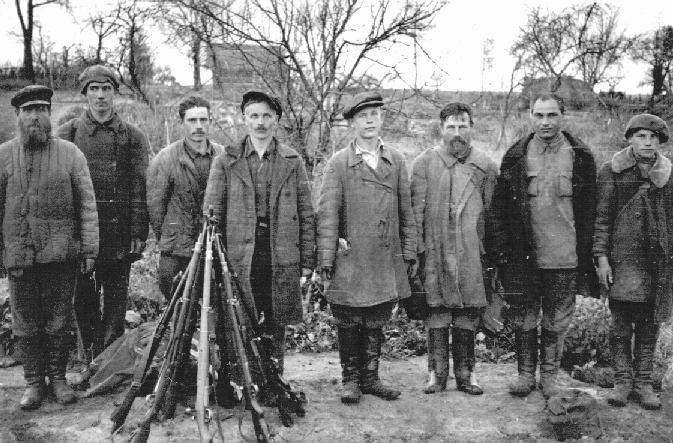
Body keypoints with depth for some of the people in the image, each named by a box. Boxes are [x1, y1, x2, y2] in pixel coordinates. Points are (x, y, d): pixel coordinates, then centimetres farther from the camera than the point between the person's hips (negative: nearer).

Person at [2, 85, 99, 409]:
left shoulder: (69, 153, 1)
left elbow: (87, 204, 0)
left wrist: (89, 249, -5)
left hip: (61, 252, -1)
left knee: (59, 321, 8)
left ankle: (58, 376, 24)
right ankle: (34, 381, 22)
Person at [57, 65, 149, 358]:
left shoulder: (132, 136, 7)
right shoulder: (68, 133, 8)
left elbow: (140, 188, 2)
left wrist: (139, 232, -5)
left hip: (119, 232, 0)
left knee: (116, 301, 4)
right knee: (83, 299, 4)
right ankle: (94, 358, 19)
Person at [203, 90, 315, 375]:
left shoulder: (292, 162, 8)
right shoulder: (226, 161, 6)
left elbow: (306, 214, 8)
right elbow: (211, 212, 4)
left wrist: (307, 260, 3)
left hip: (282, 258, 1)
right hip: (239, 257, -1)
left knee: (276, 327, 8)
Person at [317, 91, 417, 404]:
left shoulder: (396, 161, 10)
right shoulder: (338, 163, -1)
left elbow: (406, 210, 11)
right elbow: (327, 212, -4)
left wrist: (410, 252, 8)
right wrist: (326, 257, -9)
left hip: (387, 259, 3)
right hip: (350, 260, -3)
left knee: (376, 324, 11)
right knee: (349, 325, 4)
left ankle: (370, 378, 24)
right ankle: (350, 380, 19)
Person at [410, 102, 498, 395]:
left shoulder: (486, 167, 8)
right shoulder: (424, 163, 3)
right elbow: (416, 210, 1)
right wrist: (417, 250, -5)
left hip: (472, 253, 2)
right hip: (435, 253, -1)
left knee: (468, 315, 5)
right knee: (437, 312, 2)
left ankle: (464, 374, 17)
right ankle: (437, 374, 13)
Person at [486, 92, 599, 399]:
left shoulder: (580, 157, 1)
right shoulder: (516, 157, 1)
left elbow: (590, 209, 3)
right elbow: (499, 207, 2)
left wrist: (587, 251, -1)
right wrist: (500, 249, -4)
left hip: (565, 256, 0)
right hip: (523, 256, 0)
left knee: (557, 321, 10)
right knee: (523, 318, 9)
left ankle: (549, 376, 25)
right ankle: (526, 373, 24)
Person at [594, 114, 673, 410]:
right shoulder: (612, 171, 0)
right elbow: (602, 218, 0)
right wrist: (602, 258, -6)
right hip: (623, 260, -2)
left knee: (649, 325, 7)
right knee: (621, 325, 1)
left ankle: (643, 383, 18)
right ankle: (622, 380, 14)